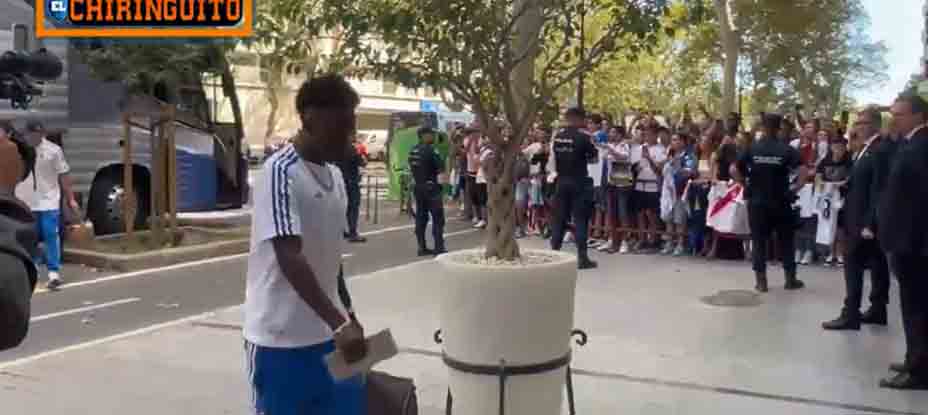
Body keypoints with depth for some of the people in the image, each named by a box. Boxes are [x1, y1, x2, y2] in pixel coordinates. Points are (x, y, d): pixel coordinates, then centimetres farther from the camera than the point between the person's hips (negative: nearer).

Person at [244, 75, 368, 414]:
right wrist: (339, 323, -31)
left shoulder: (334, 175, 9)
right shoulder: (280, 173, -17)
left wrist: (346, 317, 18)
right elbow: (289, 258, -26)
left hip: (327, 332, 8)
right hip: (281, 337, -8)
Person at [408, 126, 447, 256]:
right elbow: (441, 168, -14)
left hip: (417, 187, 7)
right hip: (430, 187, -7)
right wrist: (434, 171, 5)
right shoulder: (430, 150, -15)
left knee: (421, 217, 10)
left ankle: (422, 247, 12)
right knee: (438, 218, -1)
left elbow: (412, 168, 13)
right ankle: (439, 248, -3)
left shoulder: (413, 151, 8)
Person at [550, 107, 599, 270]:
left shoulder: (557, 137, 5)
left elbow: (554, 158, 10)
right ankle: (582, 257, -1)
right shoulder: (583, 137, -10)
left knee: (559, 217, 11)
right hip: (579, 182, -5)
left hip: (562, 181, 5)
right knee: (580, 219, -1)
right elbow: (594, 158, -3)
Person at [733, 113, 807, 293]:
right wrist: (796, 188, -3)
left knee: (759, 241, 6)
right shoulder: (786, 149, -5)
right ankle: (790, 279, 20)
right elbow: (803, 171, -15)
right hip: (781, 202, 0)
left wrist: (747, 183, 4)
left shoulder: (752, 149, -2)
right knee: (786, 241, 12)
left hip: (757, 202, 0)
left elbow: (734, 170, -7)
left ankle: (761, 281, 6)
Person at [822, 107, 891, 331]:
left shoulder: (880, 149, -17)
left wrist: (869, 224, -23)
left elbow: (878, 190, -21)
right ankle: (877, 311, 22)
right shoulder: (866, 148, 13)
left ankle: (850, 315, -3)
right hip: (861, 218, 10)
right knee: (876, 265, 14)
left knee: (854, 265, -7)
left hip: (868, 220, -10)